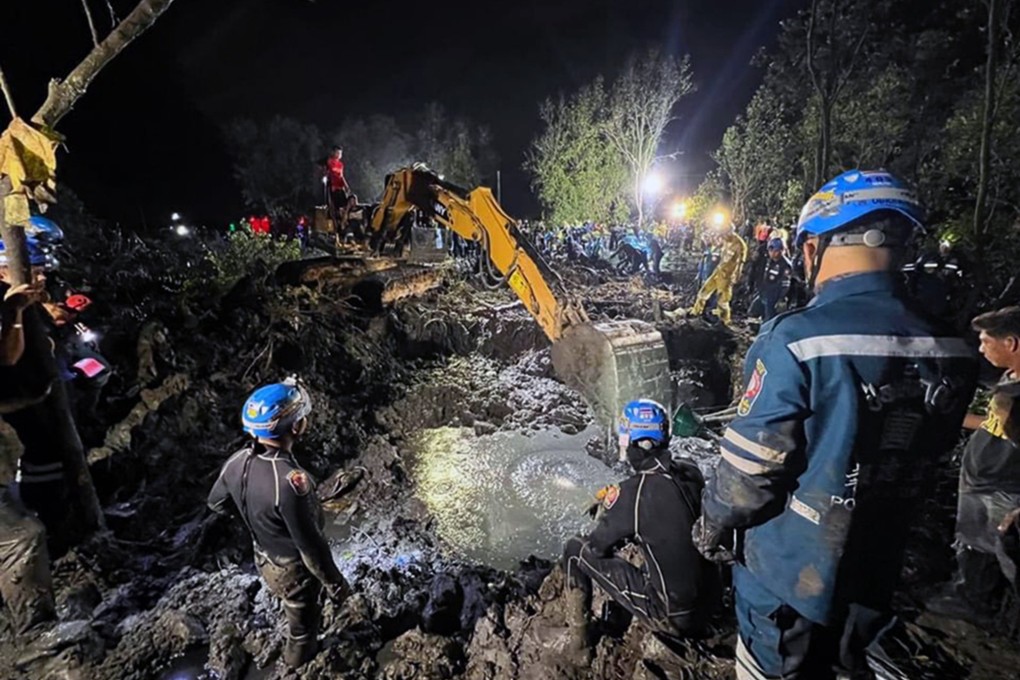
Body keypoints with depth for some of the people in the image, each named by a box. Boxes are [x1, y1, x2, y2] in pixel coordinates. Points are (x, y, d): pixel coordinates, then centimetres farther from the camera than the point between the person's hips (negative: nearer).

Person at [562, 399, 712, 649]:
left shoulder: (632, 492, -24)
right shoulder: (692, 473, -9)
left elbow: (596, 546, -9)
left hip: (670, 615, -5)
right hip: (706, 605, 6)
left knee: (576, 549, 2)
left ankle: (577, 628, 19)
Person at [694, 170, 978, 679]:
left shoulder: (794, 339, -30)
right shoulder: (951, 352, -8)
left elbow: (751, 465, -24)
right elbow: (926, 464, 5)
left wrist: (712, 524, -5)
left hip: (787, 573, -5)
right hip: (875, 574, 5)